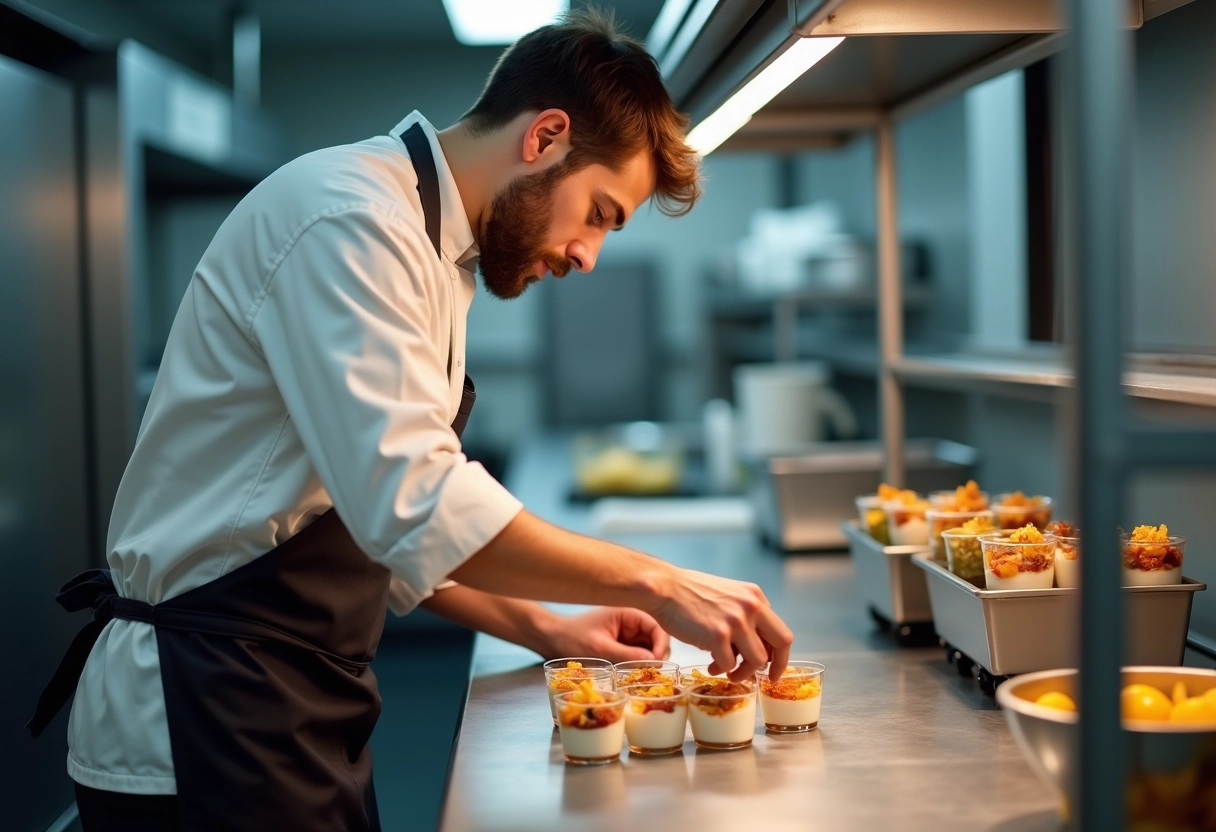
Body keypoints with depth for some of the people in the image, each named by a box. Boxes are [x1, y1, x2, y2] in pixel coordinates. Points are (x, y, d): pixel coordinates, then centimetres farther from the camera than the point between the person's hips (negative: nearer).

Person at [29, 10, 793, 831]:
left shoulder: (437, 253, 13)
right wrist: (655, 584, -22)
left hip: (308, 715, 9)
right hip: (204, 727, -9)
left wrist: (539, 628, 10)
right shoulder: (349, 217, -18)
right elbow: (415, 503, -29)